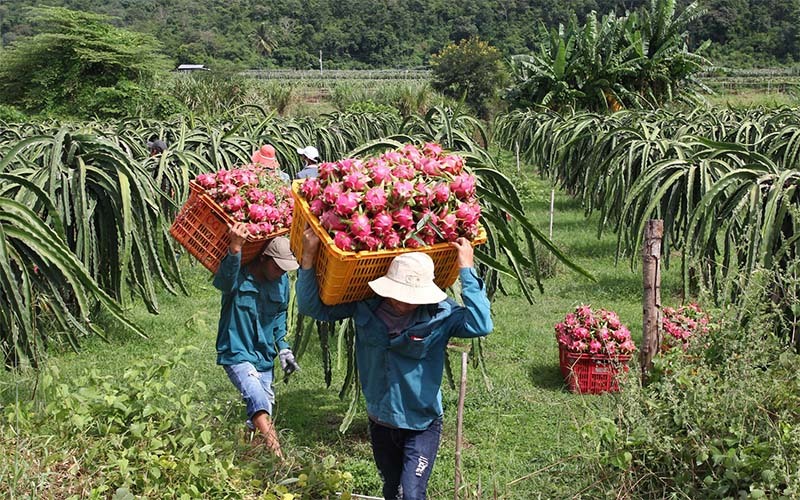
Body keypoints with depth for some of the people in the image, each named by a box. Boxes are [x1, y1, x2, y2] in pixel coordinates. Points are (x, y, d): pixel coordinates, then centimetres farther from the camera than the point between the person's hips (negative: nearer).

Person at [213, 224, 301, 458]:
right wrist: (235, 248, -57)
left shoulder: (282, 282, 3)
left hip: (264, 357, 7)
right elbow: (224, 278, -41)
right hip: (237, 353, -7)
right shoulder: (238, 277, -16)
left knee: (259, 415, 10)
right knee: (259, 401, -27)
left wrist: (283, 348, 12)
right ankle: (278, 457, -35)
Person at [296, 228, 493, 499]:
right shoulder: (365, 306, -11)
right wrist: (308, 258, -19)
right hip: (380, 423, 4)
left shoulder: (441, 314, -19)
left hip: (422, 424, -4)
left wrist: (466, 270, -32)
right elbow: (311, 306, -7)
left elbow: (481, 325, -36)